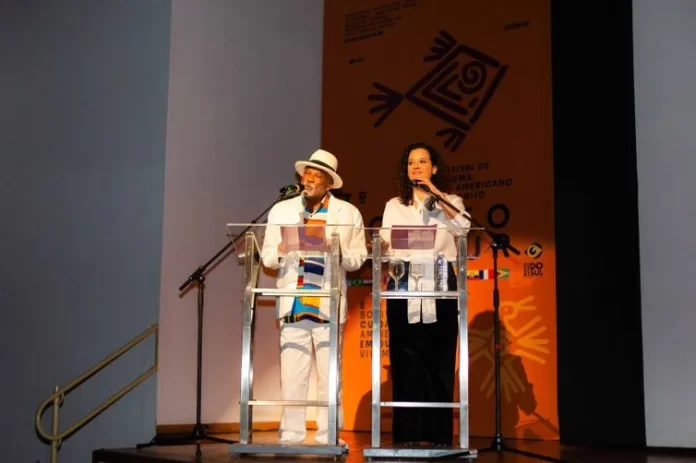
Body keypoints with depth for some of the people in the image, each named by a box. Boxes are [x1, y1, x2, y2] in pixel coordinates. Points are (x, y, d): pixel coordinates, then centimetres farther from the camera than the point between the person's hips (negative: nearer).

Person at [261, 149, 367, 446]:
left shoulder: (349, 213, 8)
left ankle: (328, 436, 9)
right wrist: (280, 253, -13)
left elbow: (358, 257, 3)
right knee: (291, 374, 0)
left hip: (329, 304, -1)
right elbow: (267, 256, 8)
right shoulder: (281, 210, 13)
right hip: (293, 303, 1)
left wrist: (338, 254, -16)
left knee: (330, 375, 2)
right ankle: (291, 435, 8)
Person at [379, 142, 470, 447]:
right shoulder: (394, 206, 15)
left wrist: (434, 191, -12)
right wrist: (381, 246, -16)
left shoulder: (450, 202, 12)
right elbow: (387, 248, 7)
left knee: (439, 362, -2)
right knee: (406, 361, -2)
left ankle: (439, 435, 1)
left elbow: (462, 226, -10)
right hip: (404, 286, 1)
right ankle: (406, 434, 3)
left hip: (439, 287, -1)